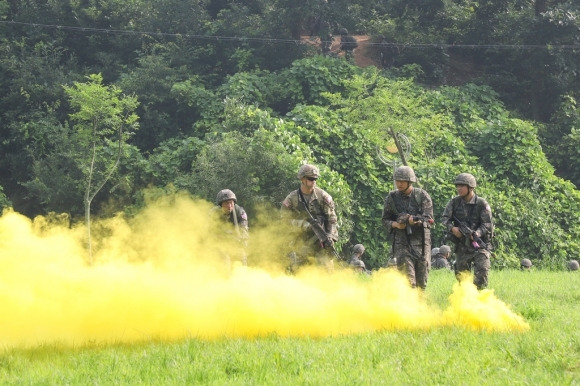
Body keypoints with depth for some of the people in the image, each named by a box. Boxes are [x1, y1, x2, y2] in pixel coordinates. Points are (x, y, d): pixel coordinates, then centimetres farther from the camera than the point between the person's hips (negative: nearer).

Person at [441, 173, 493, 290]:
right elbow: (445, 218, -1)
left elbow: (487, 224, -10)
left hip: (479, 245, -3)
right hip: (462, 246, 3)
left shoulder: (482, 204, -7)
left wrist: (476, 234, -27)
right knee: (461, 275, 9)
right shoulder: (454, 202, 3)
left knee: (482, 271, -19)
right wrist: (452, 228, -22)